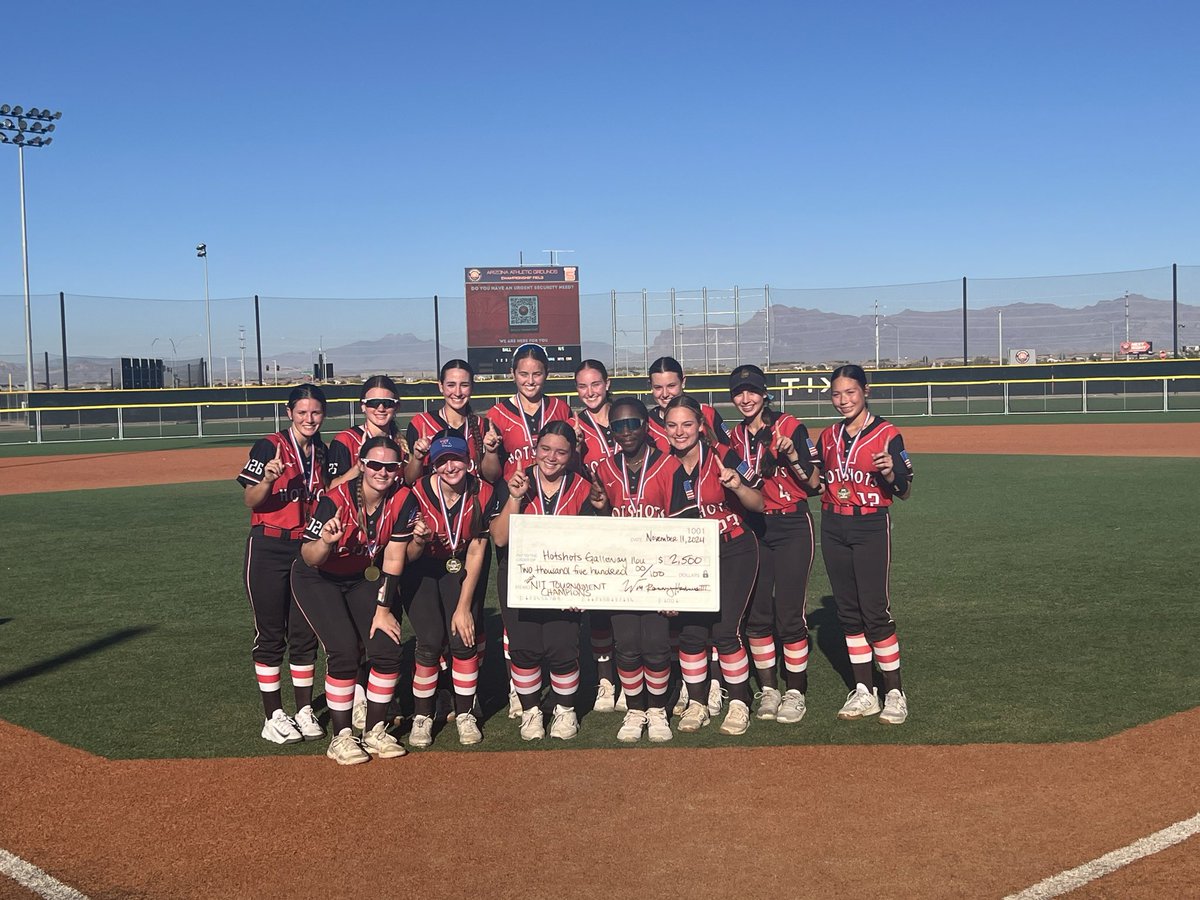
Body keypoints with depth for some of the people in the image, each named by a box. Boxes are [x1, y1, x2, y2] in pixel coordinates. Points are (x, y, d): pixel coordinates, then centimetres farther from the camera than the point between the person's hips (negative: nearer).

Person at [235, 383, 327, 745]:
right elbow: (250, 501, -13)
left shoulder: (323, 454, 8)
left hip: (309, 550, 5)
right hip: (269, 549, -5)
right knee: (270, 634, 2)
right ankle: (274, 716, 10)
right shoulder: (269, 447, -8)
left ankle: (304, 711, 19)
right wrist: (268, 479, -32)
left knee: (305, 633, 9)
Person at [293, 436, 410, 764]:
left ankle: (375, 731, 11)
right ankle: (341, 738, -2)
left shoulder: (401, 500, -18)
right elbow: (309, 559, -30)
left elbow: (393, 559, -11)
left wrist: (383, 609, -11)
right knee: (344, 652, -18)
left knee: (388, 649, -7)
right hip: (318, 581, -4)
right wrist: (325, 540, -51)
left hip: (360, 579, 4)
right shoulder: (335, 501, -30)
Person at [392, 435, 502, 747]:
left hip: (459, 570, 2)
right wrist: (418, 541, -41)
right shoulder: (419, 494, -25)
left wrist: (464, 606, -14)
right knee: (431, 641, -15)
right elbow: (408, 557, -16)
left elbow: (476, 552, -13)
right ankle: (421, 717, 3)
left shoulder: (484, 494, -19)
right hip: (421, 572, -2)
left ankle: (465, 715, 6)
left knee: (463, 639, -12)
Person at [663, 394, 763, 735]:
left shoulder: (722, 457, -10)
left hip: (733, 553, -3)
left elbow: (759, 505, -10)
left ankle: (739, 704, 7)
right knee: (691, 632, -2)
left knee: (724, 630, -10)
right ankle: (696, 704, 15)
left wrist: (736, 485, -28)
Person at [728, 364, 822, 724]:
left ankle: (795, 692, 9)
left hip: (791, 528, -5)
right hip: (752, 529, 5)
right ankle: (768, 689, 19)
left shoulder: (790, 427, -6)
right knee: (756, 614, 6)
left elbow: (814, 482, -9)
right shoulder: (735, 436, 9)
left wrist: (792, 456, -23)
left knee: (789, 614, -4)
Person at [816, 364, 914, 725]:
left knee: (875, 611, -8)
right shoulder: (828, 437, 11)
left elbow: (904, 491, -7)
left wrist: (889, 473, -28)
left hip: (871, 526, -5)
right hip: (833, 528, 6)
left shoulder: (887, 434, -5)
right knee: (847, 611, 8)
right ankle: (864, 692, 17)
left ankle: (894, 693, 4)